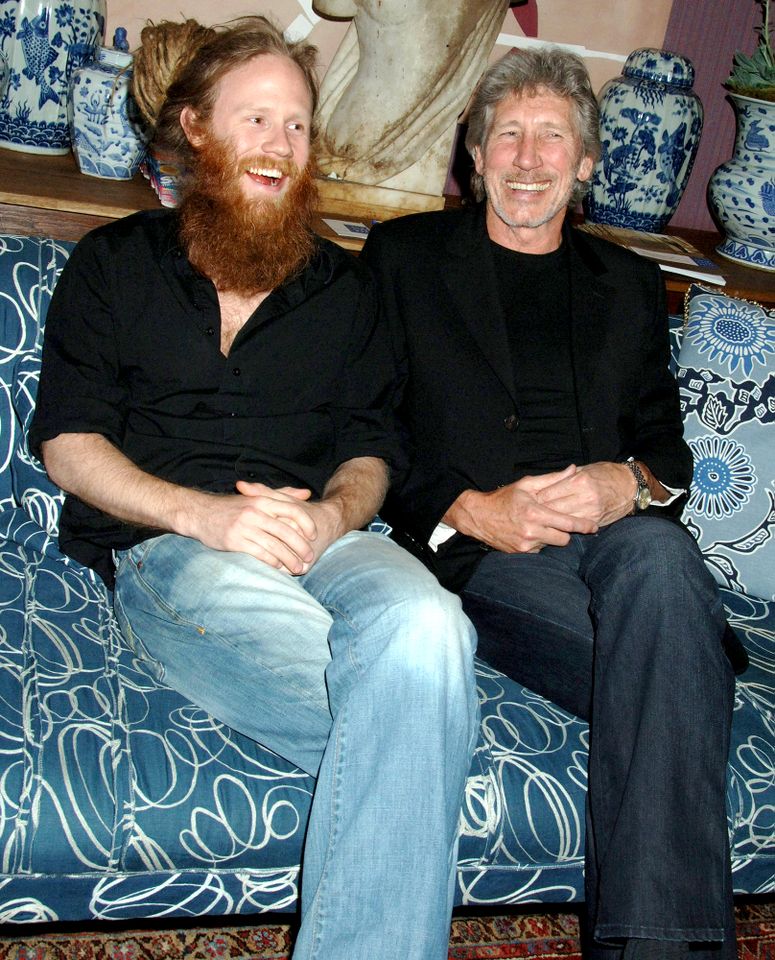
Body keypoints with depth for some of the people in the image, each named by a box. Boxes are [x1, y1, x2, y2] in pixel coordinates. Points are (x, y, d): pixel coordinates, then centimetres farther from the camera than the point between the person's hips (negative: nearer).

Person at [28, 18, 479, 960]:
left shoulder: (343, 284, 24)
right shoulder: (115, 263, 17)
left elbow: (370, 449, 18)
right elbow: (67, 444, 6)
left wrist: (331, 514, -8)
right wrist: (204, 512, -12)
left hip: (320, 534, 3)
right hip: (162, 546, -2)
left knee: (423, 620, -37)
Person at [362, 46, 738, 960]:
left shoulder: (629, 285, 25)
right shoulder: (406, 255, 16)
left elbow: (667, 446, 19)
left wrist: (630, 483, -8)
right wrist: (470, 509, -10)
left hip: (613, 536, 2)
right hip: (470, 550, -2)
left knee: (660, 557, -36)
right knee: (673, 654, -32)